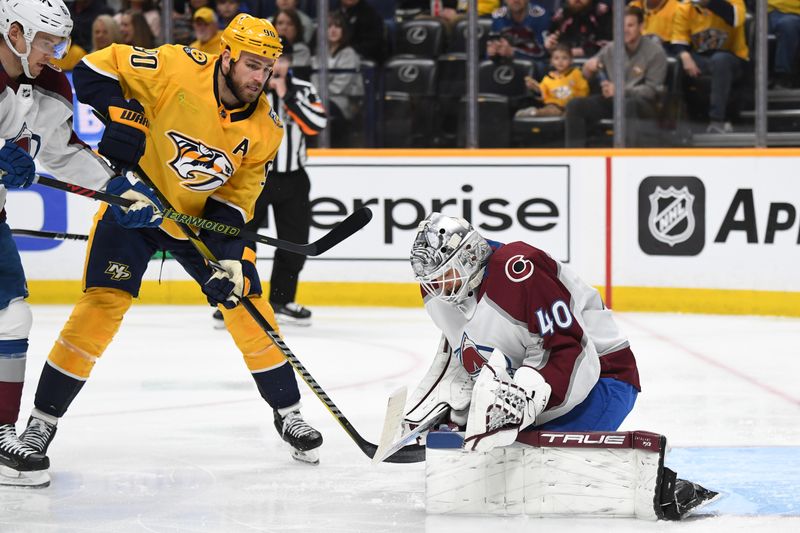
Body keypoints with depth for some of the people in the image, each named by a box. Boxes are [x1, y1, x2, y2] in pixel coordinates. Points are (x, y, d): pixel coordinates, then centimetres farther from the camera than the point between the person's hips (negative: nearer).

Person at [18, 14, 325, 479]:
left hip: (204, 216, 4)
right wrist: (119, 113, -32)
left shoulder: (265, 129, -12)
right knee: (102, 304, -14)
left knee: (247, 308, -1)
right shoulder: (178, 69, -24)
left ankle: (288, 413, 17)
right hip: (133, 203, -3)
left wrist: (230, 260, -21)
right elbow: (97, 68, -17)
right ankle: (43, 421, -5)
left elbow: (237, 198, -8)